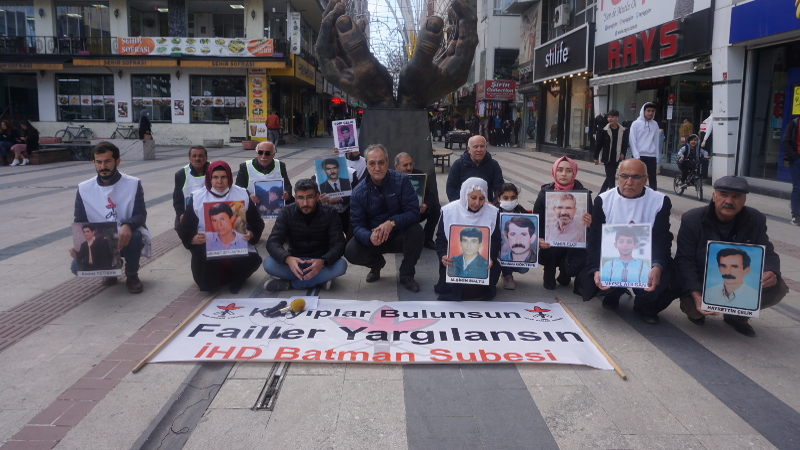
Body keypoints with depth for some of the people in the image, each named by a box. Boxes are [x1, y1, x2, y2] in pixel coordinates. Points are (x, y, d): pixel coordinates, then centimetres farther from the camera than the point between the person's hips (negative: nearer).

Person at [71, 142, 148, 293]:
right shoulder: (84, 189, -2)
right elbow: (79, 223, -1)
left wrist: (127, 225, -37)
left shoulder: (133, 184, -8)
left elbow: (141, 214, -14)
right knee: (78, 266, -23)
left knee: (134, 235, -37)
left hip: (126, 239, -2)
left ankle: (132, 276, -7)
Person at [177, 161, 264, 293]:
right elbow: (184, 229, -1)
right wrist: (194, 239, -25)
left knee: (253, 259, -28)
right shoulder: (197, 197, -1)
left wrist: (251, 234, -19)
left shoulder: (242, 195, 2)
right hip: (207, 248, -1)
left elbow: (257, 223, 5)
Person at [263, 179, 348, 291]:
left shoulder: (330, 213, -10)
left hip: (320, 262, -1)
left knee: (341, 265, -32)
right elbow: (272, 243, -17)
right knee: (268, 263, -27)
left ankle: (290, 282, -23)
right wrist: (287, 258, -40)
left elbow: (338, 244, -18)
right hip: (294, 262, 1)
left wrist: (323, 261, -40)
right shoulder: (287, 213, -7)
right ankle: (320, 280, -22)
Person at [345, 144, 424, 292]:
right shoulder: (358, 192, -10)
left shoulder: (401, 180, -14)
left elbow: (413, 212, -20)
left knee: (417, 231, -32)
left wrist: (392, 222, -38)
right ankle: (377, 263, 13)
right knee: (351, 252, -26)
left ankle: (406, 275, -5)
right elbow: (357, 225, -13)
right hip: (372, 239, 1)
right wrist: (369, 237, -37)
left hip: (399, 235, -1)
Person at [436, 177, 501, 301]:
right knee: (452, 286, -25)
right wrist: (443, 256, -19)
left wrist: (490, 258, -20)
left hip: (482, 263, 1)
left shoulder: (492, 213, 3)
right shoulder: (448, 211, 1)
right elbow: (441, 239, 2)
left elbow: (495, 240, 2)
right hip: (454, 261, -1)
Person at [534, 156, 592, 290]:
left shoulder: (583, 193, -4)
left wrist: (589, 223, -25)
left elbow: (590, 223, 1)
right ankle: (549, 273, 5)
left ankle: (565, 271, 16)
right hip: (550, 243, 0)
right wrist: (538, 240, -22)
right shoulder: (545, 192, -3)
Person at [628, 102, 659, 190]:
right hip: (638, 156, -3)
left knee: (653, 180, 4)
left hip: (651, 157, 3)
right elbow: (632, 141, -6)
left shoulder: (655, 124, 9)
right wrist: (637, 157, -14)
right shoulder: (636, 124, -2)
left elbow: (656, 142, 10)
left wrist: (657, 159, 7)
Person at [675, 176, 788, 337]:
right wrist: (696, 295, -32)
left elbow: (767, 253, -1)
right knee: (692, 306, -32)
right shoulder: (692, 219, -14)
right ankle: (696, 311, 11)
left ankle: (737, 315, 9)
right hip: (702, 285, -3)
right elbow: (684, 260, -18)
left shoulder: (756, 220, -4)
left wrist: (771, 272, -28)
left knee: (777, 287, -20)